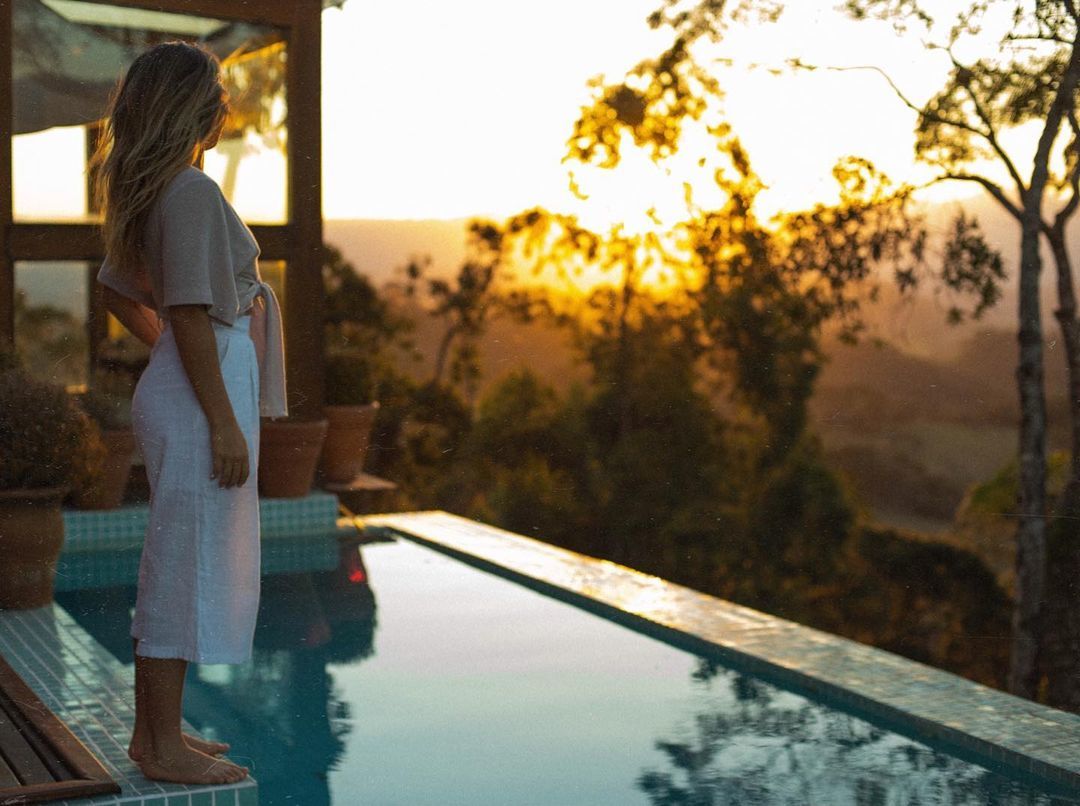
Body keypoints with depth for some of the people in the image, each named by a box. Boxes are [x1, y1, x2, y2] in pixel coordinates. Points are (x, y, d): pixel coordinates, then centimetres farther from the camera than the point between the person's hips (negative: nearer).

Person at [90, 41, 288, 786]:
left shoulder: (146, 189, 13)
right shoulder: (193, 192, -17)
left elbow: (117, 290, 21)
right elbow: (191, 313, -21)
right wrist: (223, 420, -20)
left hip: (177, 386, 10)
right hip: (200, 395, -10)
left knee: (179, 565, 15)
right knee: (188, 564, -3)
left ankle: (155, 727, 24)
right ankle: (164, 745, 6)